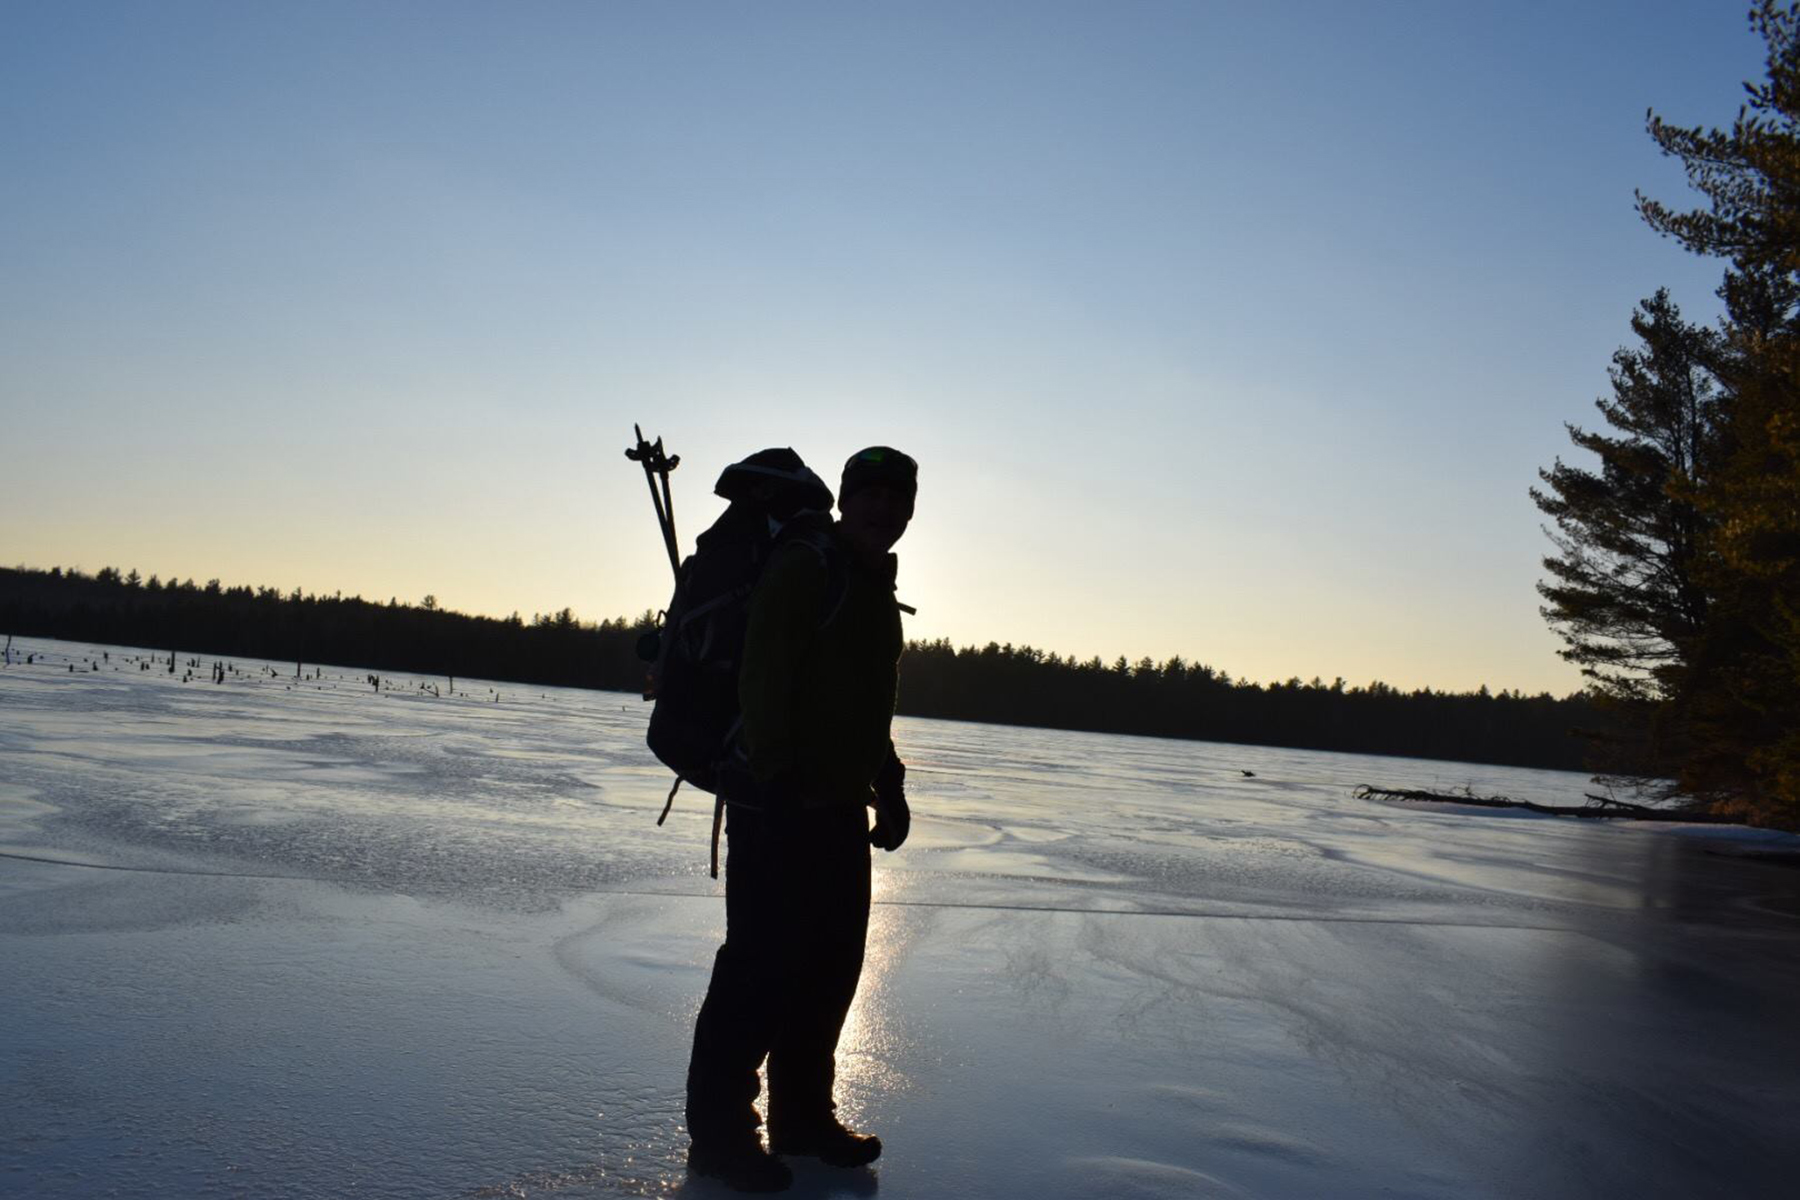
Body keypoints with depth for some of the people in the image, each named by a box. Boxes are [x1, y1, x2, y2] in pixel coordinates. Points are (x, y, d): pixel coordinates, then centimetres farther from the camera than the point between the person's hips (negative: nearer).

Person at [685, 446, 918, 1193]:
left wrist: (889, 789, 18)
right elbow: (763, 677, -17)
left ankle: (802, 1115, 25)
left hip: (839, 808, 9)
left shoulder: (877, 593, 19)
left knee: (832, 962, 12)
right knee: (762, 962, -6)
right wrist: (775, 774, -24)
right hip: (779, 801, -9)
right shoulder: (804, 569, -8)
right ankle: (719, 1128, 7)